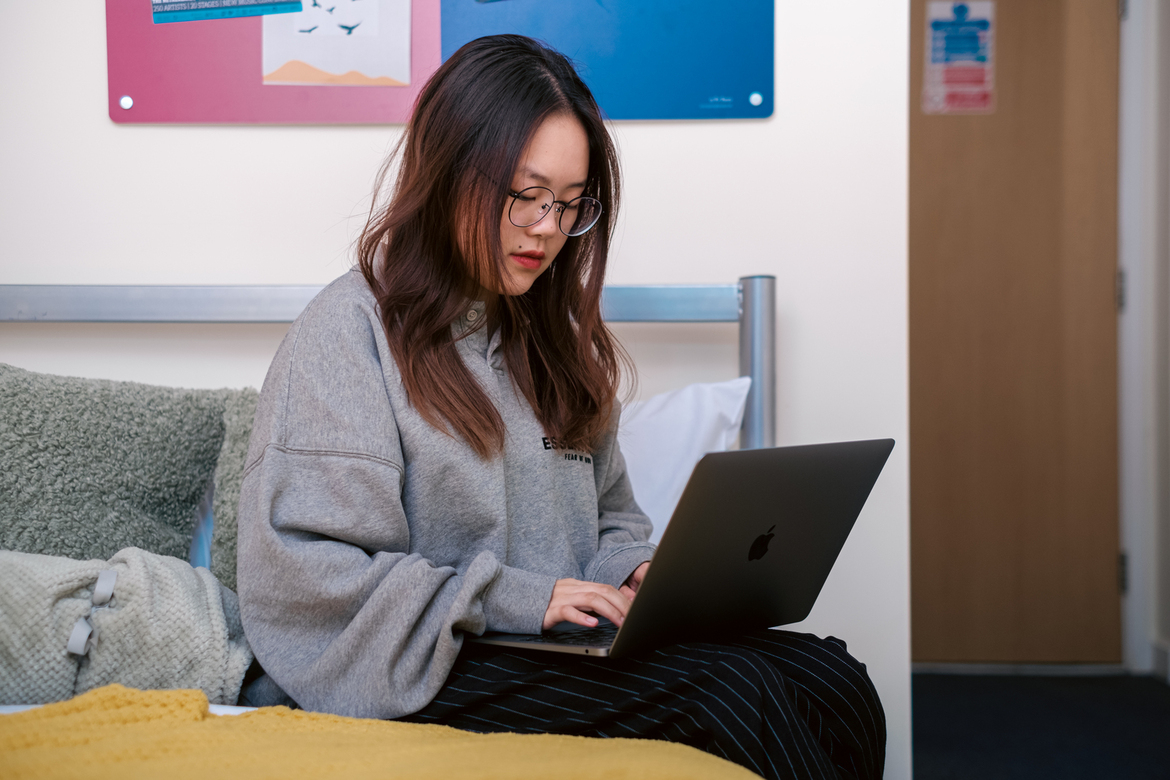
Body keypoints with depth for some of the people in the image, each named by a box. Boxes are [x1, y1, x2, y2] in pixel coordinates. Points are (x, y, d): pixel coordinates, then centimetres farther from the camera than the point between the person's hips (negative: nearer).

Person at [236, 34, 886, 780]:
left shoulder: (553, 337, 19)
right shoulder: (353, 329, -5)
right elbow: (305, 574, -13)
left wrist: (637, 572, 0)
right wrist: (516, 599, -17)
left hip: (568, 642, 7)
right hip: (432, 670, -7)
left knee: (835, 683, -19)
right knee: (734, 691, -28)